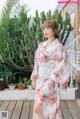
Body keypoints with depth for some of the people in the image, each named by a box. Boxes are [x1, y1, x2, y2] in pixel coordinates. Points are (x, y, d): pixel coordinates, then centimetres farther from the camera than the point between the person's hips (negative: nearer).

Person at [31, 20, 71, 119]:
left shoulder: (58, 47, -12)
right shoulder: (41, 45, 9)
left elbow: (62, 66, -14)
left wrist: (53, 83, -17)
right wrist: (34, 78, 11)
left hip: (50, 81, -7)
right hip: (40, 80, 7)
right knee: (40, 106, 12)